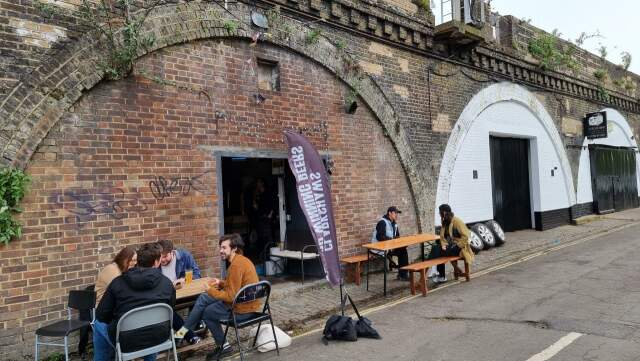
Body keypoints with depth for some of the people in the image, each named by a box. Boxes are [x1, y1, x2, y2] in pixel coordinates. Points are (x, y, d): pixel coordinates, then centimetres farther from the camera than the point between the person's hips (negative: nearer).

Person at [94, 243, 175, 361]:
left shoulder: (118, 282, -9)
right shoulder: (167, 283, -6)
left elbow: (101, 315, -1)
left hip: (126, 342, -1)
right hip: (158, 339, 2)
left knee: (98, 324, 26)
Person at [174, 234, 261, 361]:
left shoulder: (236, 265, -25)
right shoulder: (240, 259, 6)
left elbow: (231, 297, -23)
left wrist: (212, 291, -10)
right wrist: (221, 283, 6)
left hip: (242, 309, -9)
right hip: (245, 302, 9)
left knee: (207, 312, 10)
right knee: (203, 299, 14)